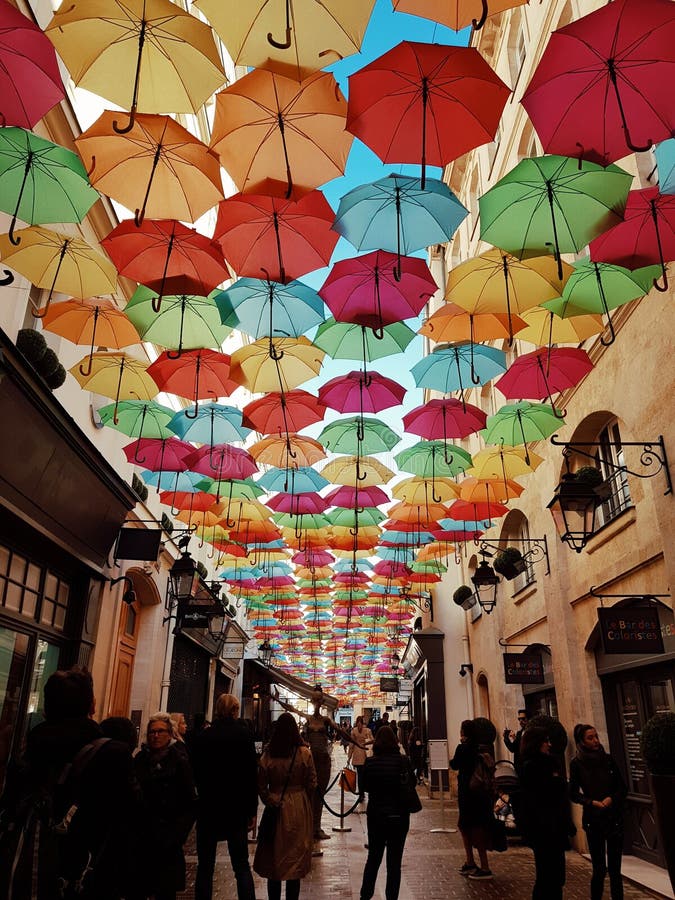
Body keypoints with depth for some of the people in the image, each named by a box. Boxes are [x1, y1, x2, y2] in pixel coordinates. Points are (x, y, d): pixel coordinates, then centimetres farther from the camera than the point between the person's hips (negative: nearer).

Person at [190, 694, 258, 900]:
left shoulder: (202, 736, -1)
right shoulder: (243, 734, -7)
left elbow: (195, 774, 5)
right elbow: (252, 774, -7)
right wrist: (252, 810, -1)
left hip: (207, 808, 1)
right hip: (236, 808, -1)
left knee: (205, 866, 12)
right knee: (241, 866, 8)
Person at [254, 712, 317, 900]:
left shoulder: (267, 754, -8)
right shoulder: (304, 753, -11)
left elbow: (261, 786, -4)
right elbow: (312, 784, -5)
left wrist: (271, 801, 9)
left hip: (276, 808, 1)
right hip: (299, 808, -1)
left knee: (274, 855, 15)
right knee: (296, 854, 11)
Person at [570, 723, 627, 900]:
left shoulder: (608, 759, 2)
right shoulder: (577, 764, -4)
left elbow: (622, 787, 6)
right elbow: (574, 794, -2)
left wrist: (611, 798, -11)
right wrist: (592, 802, -16)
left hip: (614, 817, 2)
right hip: (593, 819, -2)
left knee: (614, 868, 3)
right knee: (599, 868, 1)